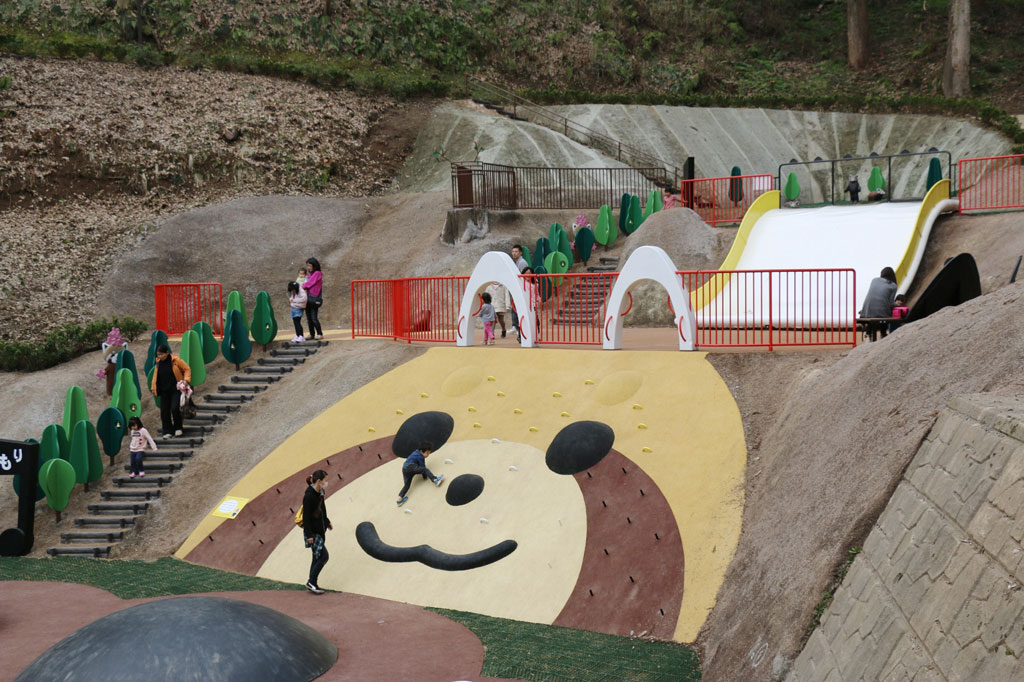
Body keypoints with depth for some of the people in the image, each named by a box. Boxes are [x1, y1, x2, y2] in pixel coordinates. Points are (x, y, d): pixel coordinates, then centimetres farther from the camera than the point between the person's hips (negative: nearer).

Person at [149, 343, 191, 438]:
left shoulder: (176, 360, -8)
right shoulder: (158, 362, 7)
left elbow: (187, 369, -1)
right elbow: (155, 376, 17)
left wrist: (186, 380, -13)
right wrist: (154, 388, 14)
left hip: (176, 389, -5)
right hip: (164, 391, 5)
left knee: (174, 408, -18)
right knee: (164, 411, 1)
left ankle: (178, 428, 4)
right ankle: (168, 432, 10)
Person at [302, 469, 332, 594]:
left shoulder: (319, 493, 5)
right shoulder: (309, 496, -22)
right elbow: (306, 516, -20)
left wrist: (327, 523, 28)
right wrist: (309, 535, -20)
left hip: (319, 530, 9)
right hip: (312, 532, -9)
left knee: (317, 557, 13)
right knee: (324, 555, -9)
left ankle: (312, 584, 22)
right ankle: (311, 582, 1)